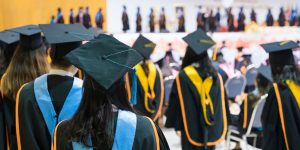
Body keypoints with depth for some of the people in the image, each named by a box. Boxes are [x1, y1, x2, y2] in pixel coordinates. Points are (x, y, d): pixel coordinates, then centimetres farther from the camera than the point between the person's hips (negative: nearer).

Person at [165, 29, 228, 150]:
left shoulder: (183, 77, -11)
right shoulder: (215, 76, 2)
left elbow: (175, 103, -6)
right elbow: (221, 104, 8)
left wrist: (173, 123, 6)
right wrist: (220, 128, 17)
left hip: (191, 129, -4)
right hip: (212, 129, 4)